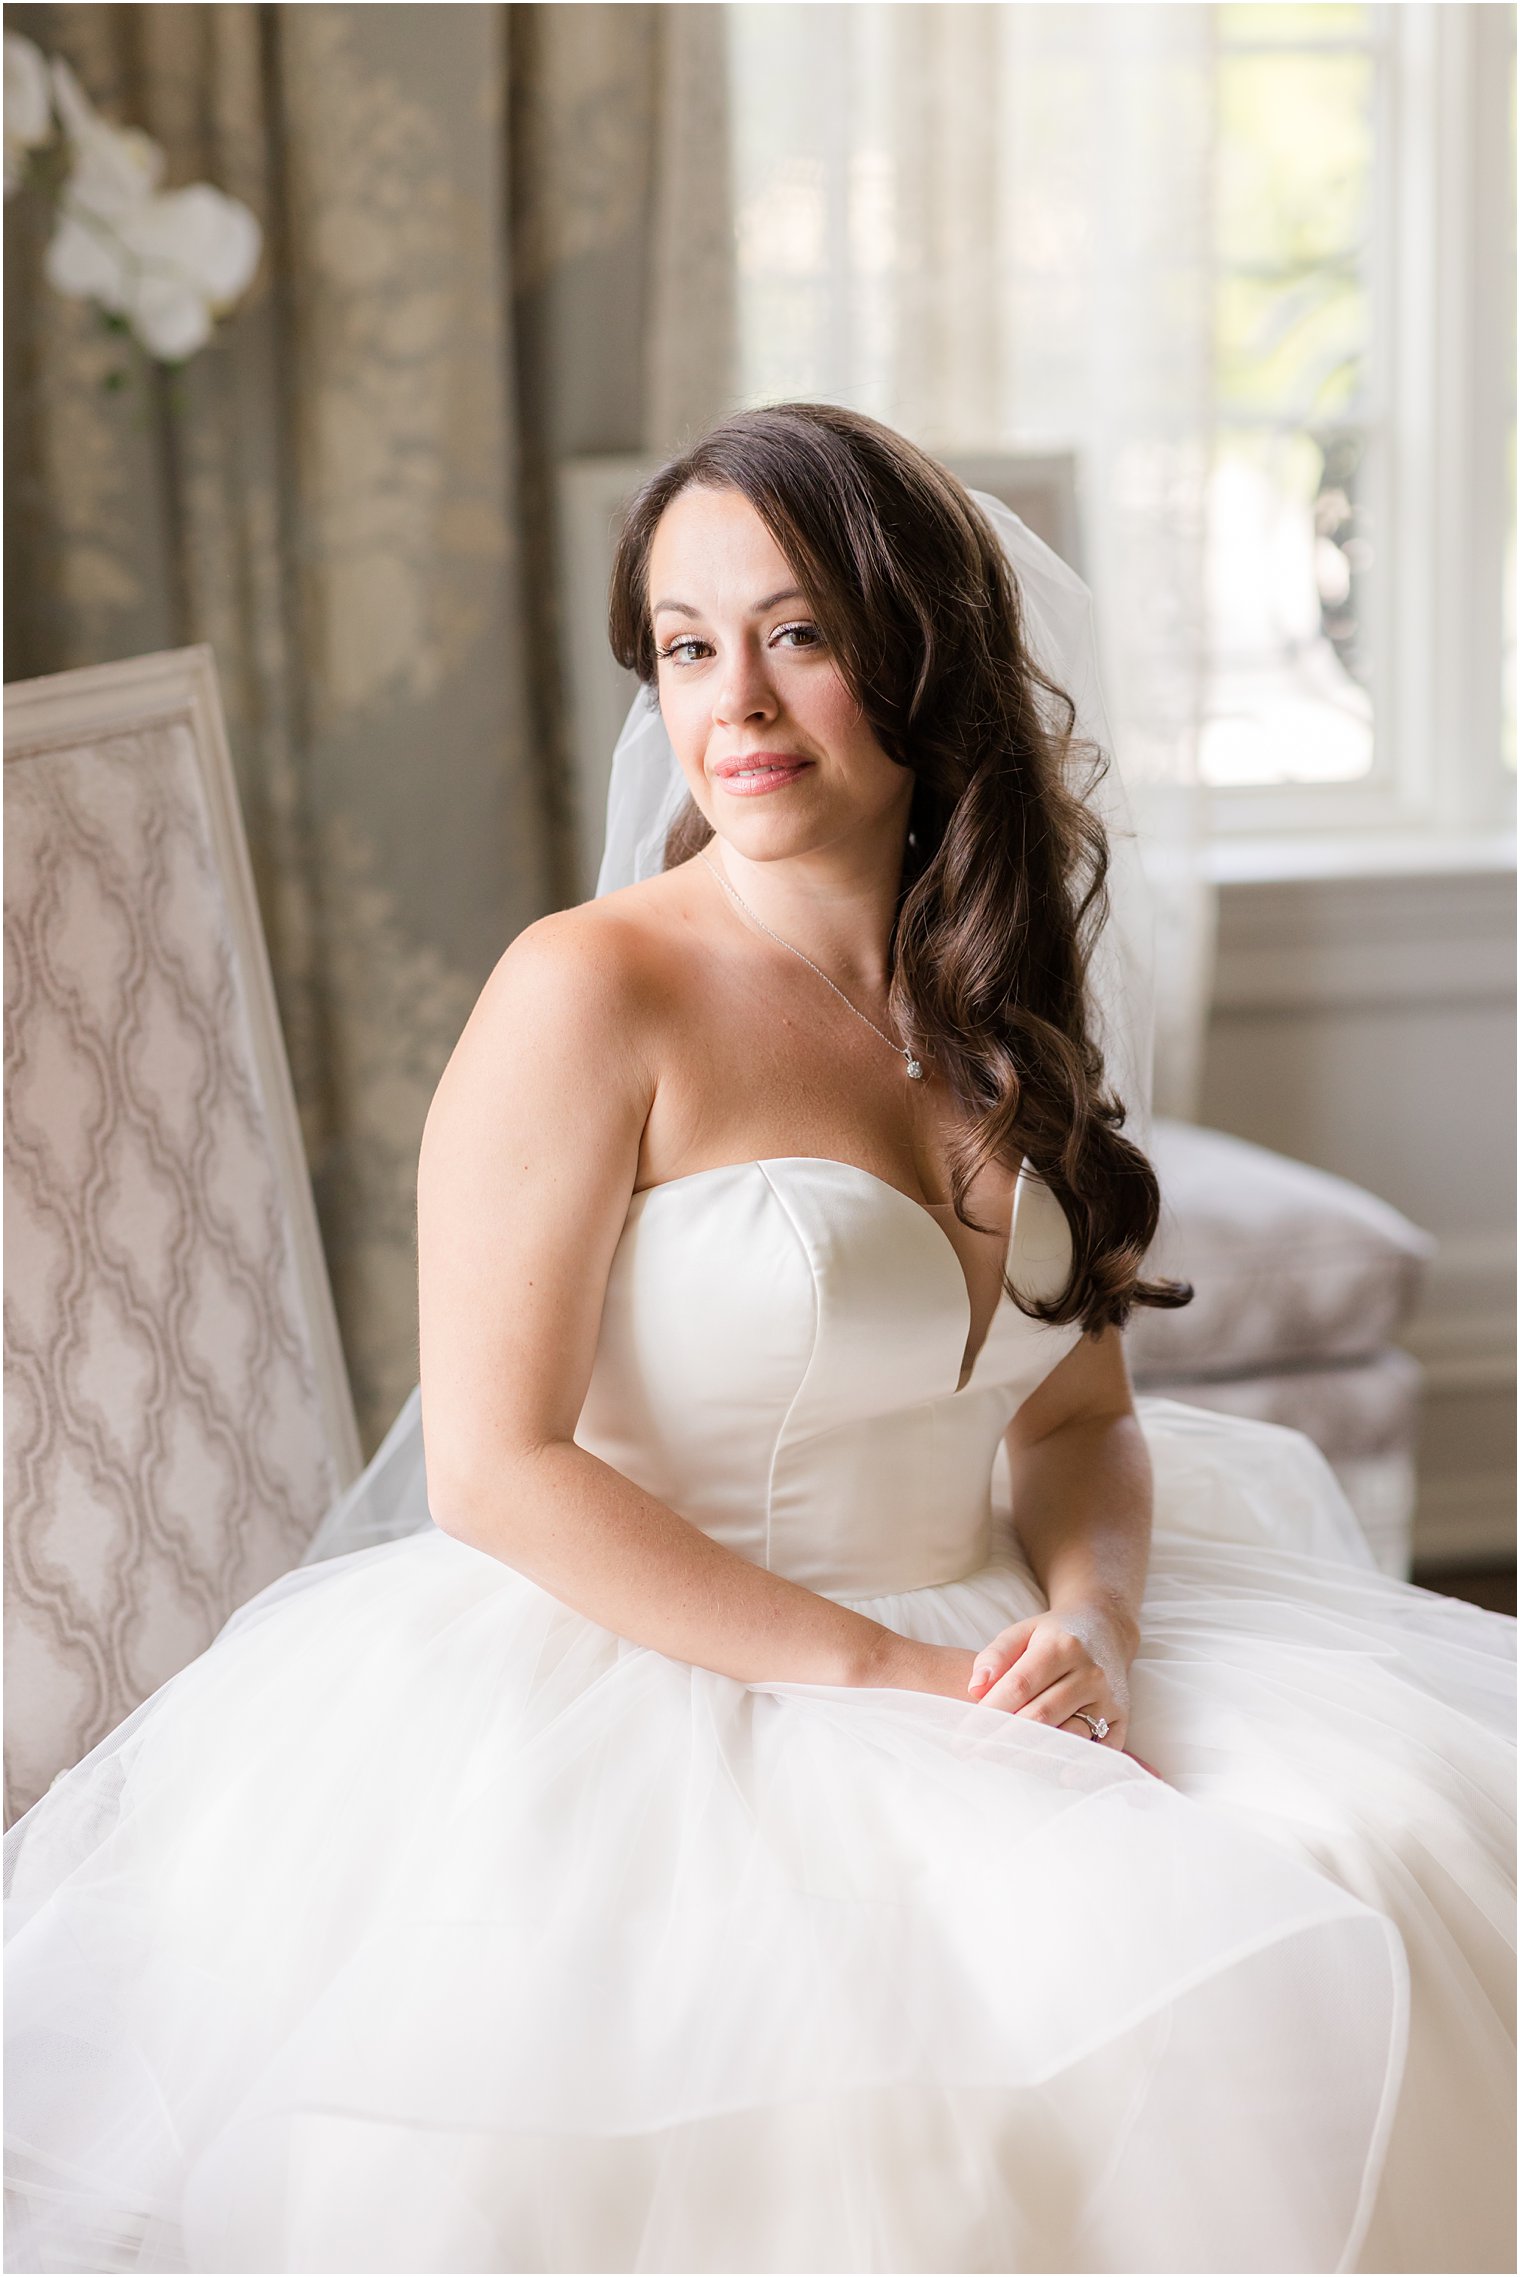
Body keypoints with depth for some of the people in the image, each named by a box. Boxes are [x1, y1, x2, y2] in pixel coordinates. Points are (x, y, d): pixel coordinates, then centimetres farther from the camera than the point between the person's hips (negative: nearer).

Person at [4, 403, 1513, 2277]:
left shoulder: (1004, 1006, 9)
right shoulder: (594, 992, -12)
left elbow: (1081, 1416, 12)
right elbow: (494, 1472, -14)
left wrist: (1089, 1629, -10)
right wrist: (891, 1674, -17)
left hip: (974, 1650, 7)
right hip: (649, 1688, -6)